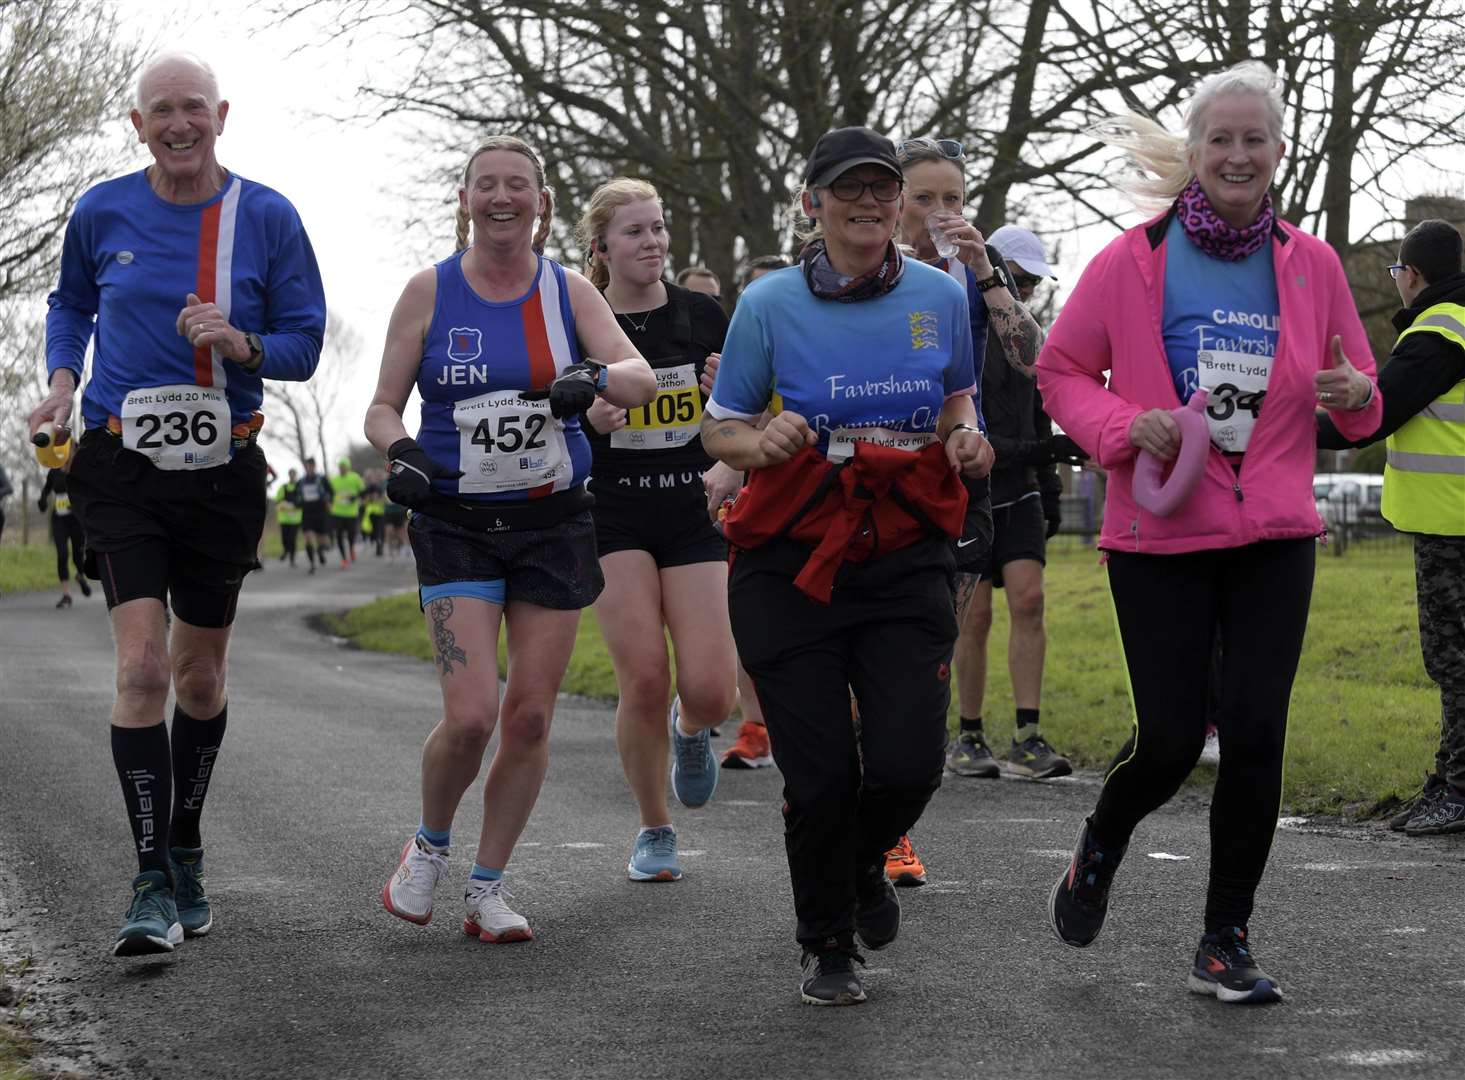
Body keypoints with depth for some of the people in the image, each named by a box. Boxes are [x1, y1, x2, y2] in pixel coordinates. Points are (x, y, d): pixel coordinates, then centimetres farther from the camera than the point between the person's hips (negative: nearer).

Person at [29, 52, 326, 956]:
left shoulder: (267, 218, -2)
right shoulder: (103, 212, 1)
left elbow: (304, 343, 1)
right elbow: (71, 303, 19)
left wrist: (239, 343, -19)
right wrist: (61, 380, 2)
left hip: (224, 473, 1)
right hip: (123, 467, -1)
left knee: (199, 678, 12)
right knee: (142, 666, -14)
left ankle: (185, 849, 34)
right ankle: (153, 884, -10)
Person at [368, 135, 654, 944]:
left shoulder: (568, 292, 3)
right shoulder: (430, 292, 0)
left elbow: (640, 379, -9)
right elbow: (383, 407, 4)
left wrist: (594, 378, -31)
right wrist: (399, 451, -18)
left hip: (553, 523, 2)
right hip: (457, 527, -2)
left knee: (530, 718, 1)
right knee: (471, 716, -15)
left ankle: (487, 889, 16)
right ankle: (429, 844, 14)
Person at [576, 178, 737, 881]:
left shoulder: (703, 316, 4)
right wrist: (589, 420, -17)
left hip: (695, 514, 1)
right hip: (614, 515, -1)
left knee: (710, 691, -12)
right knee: (645, 681, -13)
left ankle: (689, 729, 28)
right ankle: (654, 831, 10)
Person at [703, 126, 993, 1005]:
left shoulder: (940, 296, 4)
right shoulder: (770, 304, -2)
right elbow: (719, 429, 5)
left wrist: (966, 437, -3)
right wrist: (764, 443, -18)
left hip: (907, 562, 2)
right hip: (791, 567, -1)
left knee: (908, 764, -12)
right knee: (822, 776, -4)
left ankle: (866, 862, 27)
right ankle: (828, 949, 22)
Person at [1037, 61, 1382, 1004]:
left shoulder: (1311, 264, 3)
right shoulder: (1132, 261, -5)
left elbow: (1359, 403, 13)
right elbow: (1061, 371, 4)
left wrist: (1356, 395, -11)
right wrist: (1125, 425, -14)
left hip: (1274, 538, 2)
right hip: (1160, 538, -2)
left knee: (1257, 734, -3)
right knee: (1171, 738, -4)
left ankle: (1227, 942, 11)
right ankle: (1100, 848, 30)